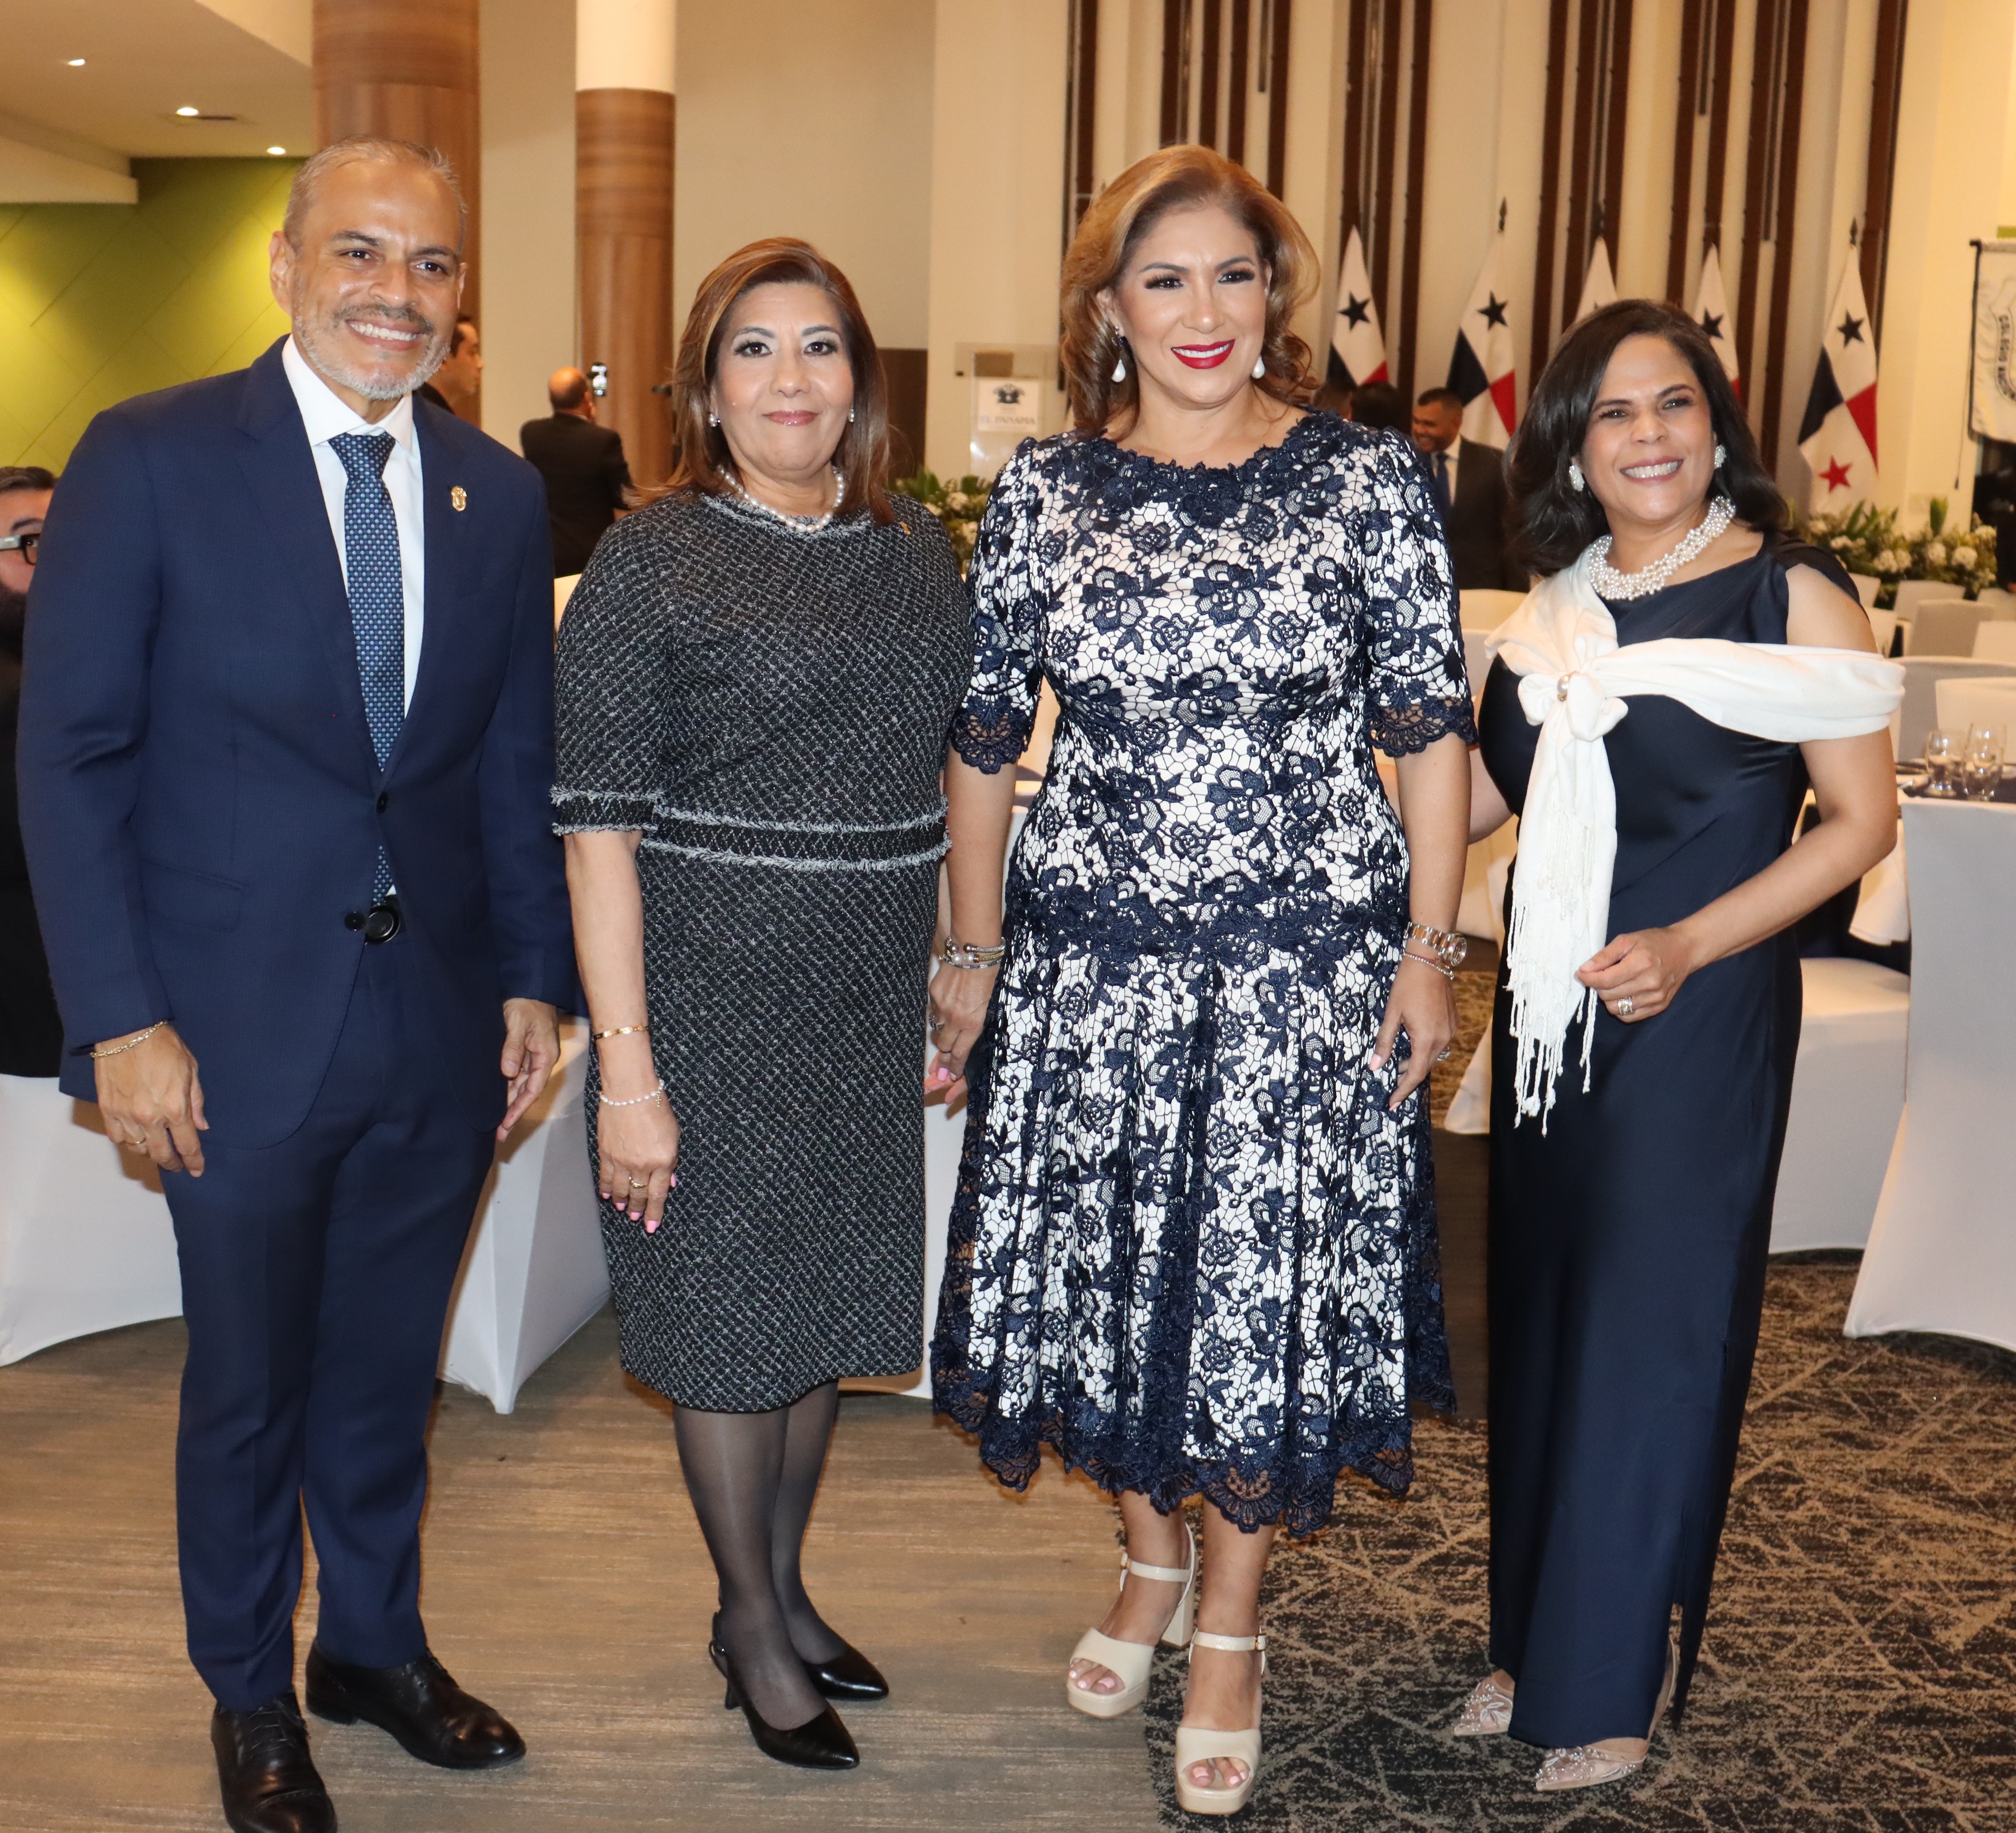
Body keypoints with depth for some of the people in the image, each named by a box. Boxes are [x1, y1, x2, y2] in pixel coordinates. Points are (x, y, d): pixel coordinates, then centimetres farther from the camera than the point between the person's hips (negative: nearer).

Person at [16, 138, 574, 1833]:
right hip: (242, 1022, -3)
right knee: (248, 1384, 13)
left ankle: (377, 1643, 41)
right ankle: (250, 1692, 36)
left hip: (438, 1023, 3)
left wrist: (533, 976, 5)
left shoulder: (500, 495, 5)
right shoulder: (151, 460, -8)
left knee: (389, 1370, 18)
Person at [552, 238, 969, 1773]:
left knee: (826, 1298, 16)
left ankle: (784, 1588, 37)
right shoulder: (651, 561, -9)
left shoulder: (920, 551, 6)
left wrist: (956, 985, 9)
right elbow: (600, 824, -13)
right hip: (717, 1001, -5)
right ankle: (754, 1633, 28)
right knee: (730, 1310, 8)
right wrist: (627, 1063, -17)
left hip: (871, 1008, 5)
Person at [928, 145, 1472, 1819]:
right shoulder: (1043, 492, 1)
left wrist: (1430, 949, -5)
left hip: (1308, 969, -2)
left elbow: (1431, 731, -1)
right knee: (1109, 1277, 12)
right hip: (1093, 963, 2)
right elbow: (986, 739, 6)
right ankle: (1154, 1557, 41)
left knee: (1271, 1288, 7)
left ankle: (1231, 1620, 30)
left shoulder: (1370, 478, -3)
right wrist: (971, 956, 8)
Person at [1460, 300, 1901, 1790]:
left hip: (1699, 1020, -5)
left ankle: (1617, 1683, 20)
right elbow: (1488, 790, 16)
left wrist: (1688, 945, -18)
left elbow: (1863, 821, -9)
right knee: (1541, 1317, 13)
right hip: (1552, 1013, 6)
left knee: (1652, 1330, 3)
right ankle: (1536, 1637, 30)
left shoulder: (1790, 595, -9)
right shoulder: (1556, 609, 7)